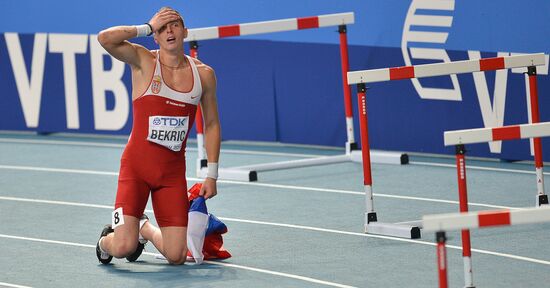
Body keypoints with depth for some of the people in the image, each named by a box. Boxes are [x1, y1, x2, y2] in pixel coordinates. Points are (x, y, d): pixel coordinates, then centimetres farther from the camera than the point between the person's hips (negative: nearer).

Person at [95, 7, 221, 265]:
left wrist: (212, 175, 8)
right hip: (136, 166, -3)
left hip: (173, 172, 3)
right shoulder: (143, 61, -5)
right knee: (124, 248, -15)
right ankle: (106, 240, 25)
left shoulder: (203, 74, 4)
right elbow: (105, 38, -23)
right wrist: (148, 27, -13)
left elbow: (211, 125, 13)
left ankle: (145, 229, 34)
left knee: (176, 256, -1)